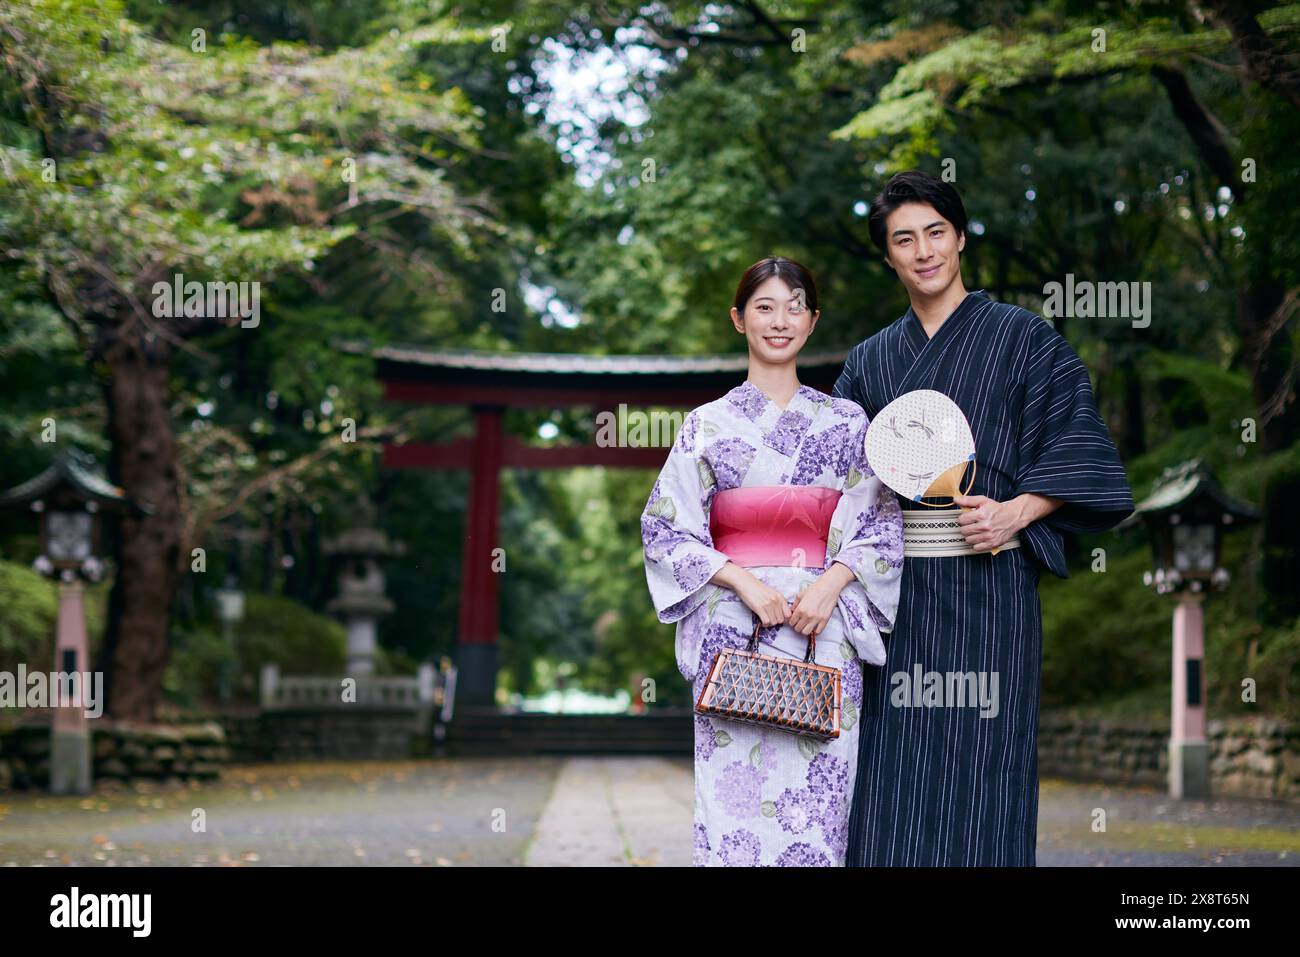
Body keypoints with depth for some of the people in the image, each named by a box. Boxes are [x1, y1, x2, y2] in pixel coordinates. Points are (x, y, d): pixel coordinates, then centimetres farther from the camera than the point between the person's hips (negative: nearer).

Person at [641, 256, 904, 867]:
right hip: (733, 630, -1)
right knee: (734, 797, -6)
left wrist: (831, 583, -9)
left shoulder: (847, 423, 10)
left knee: (816, 801, -3)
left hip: (825, 628, 1)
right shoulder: (708, 425, 7)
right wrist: (742, 581, -10)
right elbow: (666, 529, 3)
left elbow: (883, 525, 8)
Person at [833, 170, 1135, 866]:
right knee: (892, 778, 0)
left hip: (987, 583, -3)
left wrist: (1014, 513, -15)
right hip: (895, 589, 3)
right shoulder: (871, 360, 16)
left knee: (980, 768, -5)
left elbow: (1073, 446, -1)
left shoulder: (1020, 337, 5)